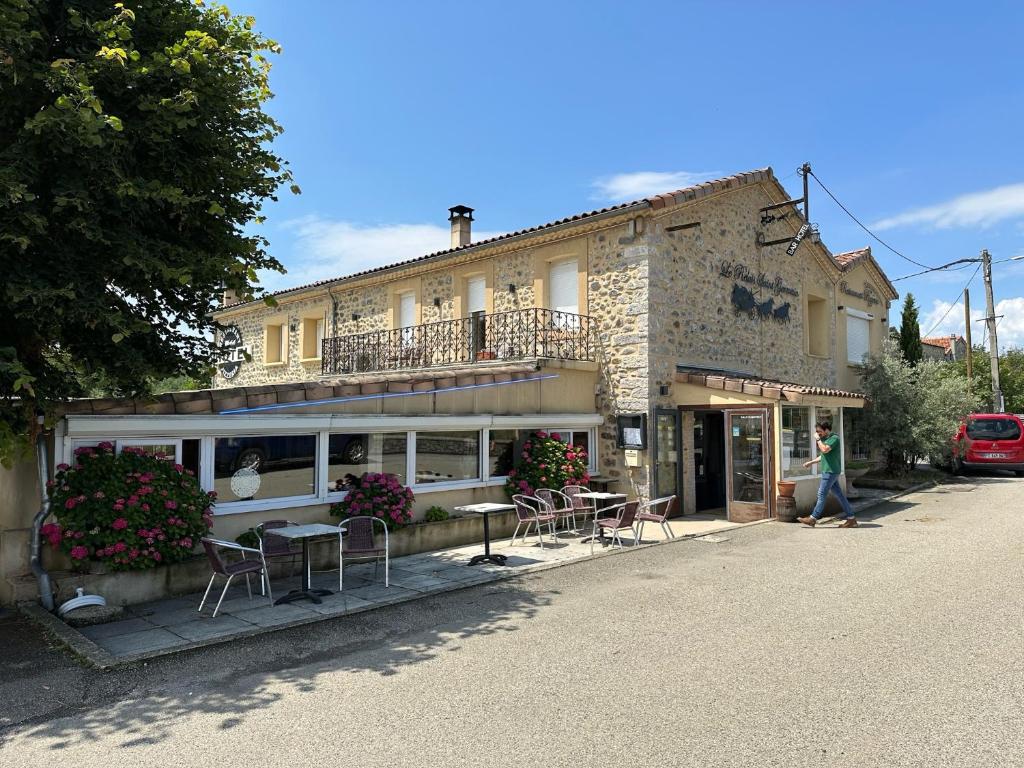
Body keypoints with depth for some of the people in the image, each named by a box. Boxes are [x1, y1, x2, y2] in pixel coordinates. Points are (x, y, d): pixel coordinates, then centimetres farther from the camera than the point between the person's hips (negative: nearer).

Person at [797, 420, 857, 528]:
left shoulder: (834, 438, -11)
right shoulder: (826, 439, 17)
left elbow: (825, 450, -26)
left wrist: (818, 439, -14)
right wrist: (811, 462, 22)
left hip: (831, 471, -10)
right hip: (828, 471, 10)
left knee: (822, 494, -6)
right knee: (839, 494, 9)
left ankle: (813, 519, -2)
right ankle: (851, 518, 12)